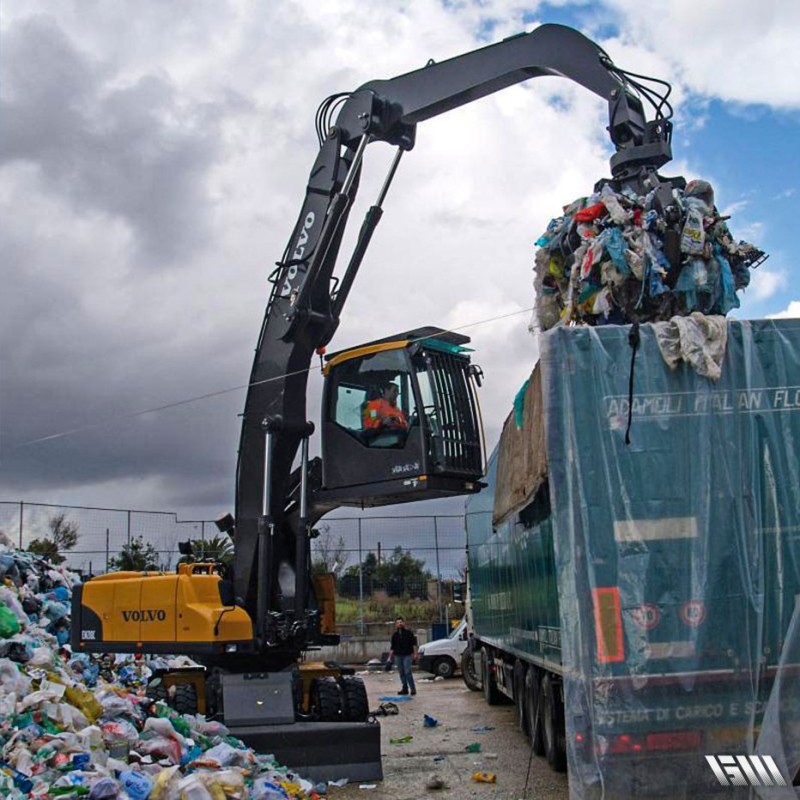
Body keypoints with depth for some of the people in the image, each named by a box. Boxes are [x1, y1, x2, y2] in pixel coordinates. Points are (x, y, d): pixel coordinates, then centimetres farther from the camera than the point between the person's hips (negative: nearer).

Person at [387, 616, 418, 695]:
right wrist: (390, 658, 9)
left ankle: (413, 688, -7)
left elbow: (414, 644, 2)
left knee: (407, 672, -12)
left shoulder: (408, 633, 2)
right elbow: (392, 647, 13)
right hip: (398, 656, 4)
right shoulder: (395, 635, 10)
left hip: (407, 655, -4)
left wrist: (415, 654, -6)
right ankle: (405, 688, 15)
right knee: (401, 673, 6)